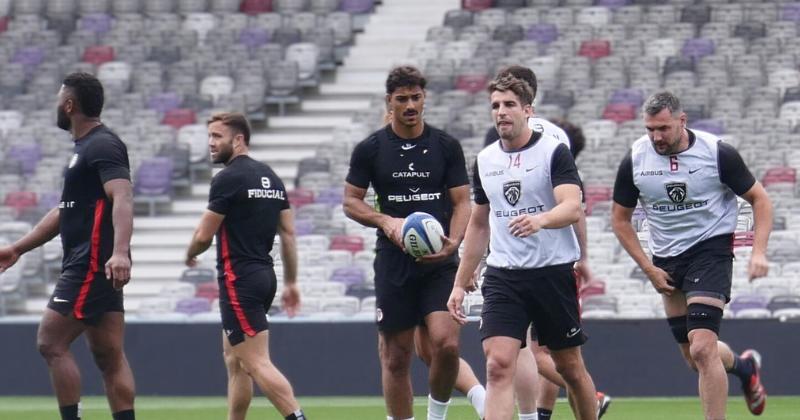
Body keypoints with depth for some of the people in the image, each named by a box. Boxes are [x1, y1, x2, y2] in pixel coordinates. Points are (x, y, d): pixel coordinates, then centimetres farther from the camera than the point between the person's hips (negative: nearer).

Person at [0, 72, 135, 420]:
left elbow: (122, 199, -25)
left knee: (51, 342, -10)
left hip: (93, 264, -10)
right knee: (109, 355, 6)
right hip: (90, 267, 10)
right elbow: (65, 212, 29)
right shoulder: (86, 148, 21)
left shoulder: (102, 146, -11)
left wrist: (120, 252, -40)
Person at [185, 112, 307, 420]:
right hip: (264, 276, 9)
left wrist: (190, 256, 12)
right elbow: (288, 233, 13)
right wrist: (291, 282, 16)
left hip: (239, 279, -9)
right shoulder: (271, 178, 12)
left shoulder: (228, 179, -12)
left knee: (257, 363, -12)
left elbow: (204, 235, -9)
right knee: (234, 359, 17)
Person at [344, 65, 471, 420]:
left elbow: (462, 201, 5)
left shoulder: (446, 146, 5)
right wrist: (385, 221, -12)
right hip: (393, 262, 0)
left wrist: (453, 241, -14)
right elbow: (351, 201, 7)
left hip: (439, 262, 0)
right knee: (396, 356, 1)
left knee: (446, 344, -16)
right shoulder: (370, 149, 3)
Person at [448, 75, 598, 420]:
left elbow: (572, 207, -20)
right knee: (498, 366, -14)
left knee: (570, 368, 9)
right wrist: (460, 283, 19)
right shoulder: (485, 160, 11)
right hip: (502, 276, 3)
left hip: (553, 272, -3)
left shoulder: (554, 152, -6)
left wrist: (540, 220, -41)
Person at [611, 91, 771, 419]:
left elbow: (759, 198, -3)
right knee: (695, 358, 12)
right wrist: (649, 269, -1)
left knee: (702, 349, -19)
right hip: (666, 260, 5)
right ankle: (743, 365, 43)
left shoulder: (717, 153, -13)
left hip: (711, 249, -4)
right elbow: (620, 219, 7)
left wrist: (758, 251, -15)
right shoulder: (635, 160, -6)